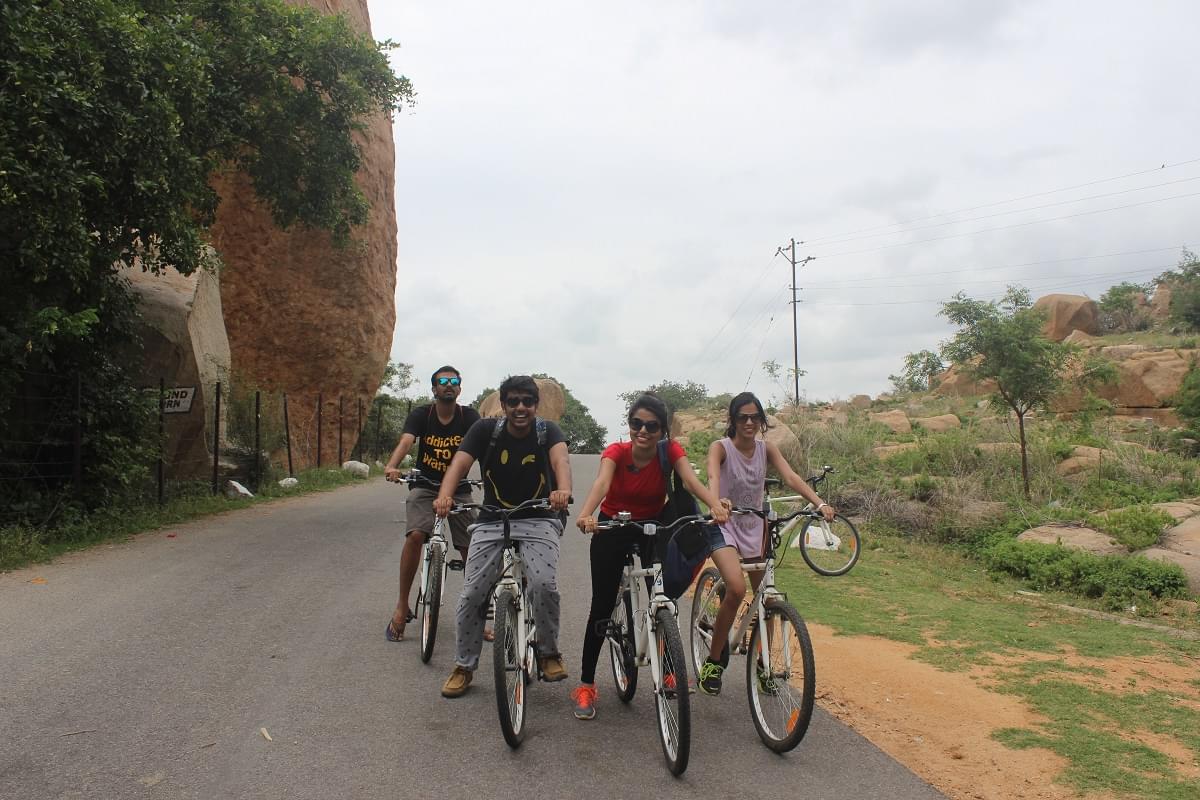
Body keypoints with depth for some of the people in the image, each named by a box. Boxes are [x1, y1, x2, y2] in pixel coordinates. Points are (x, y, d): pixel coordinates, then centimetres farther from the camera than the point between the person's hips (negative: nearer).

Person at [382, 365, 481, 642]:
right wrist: (392, 466, -44)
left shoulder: (469, 416, -7)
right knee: (415, 536, -25)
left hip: (459, 489, 1)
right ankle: (402, 606, -11)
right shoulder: (420, 414, -7)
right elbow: (406, 441, -24)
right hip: (425, 487, -1)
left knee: (470, 550, -4)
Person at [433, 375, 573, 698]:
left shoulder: (547, 431, -7)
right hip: (491, 521, 2)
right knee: (472, 595, -5)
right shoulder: (485, 430, -6)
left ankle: (549, 653, 2)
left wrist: (563, 490, -51)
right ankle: (464, 666, 16)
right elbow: (459, 463, -20)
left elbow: (560, 459, -28)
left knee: (544, 585, -23)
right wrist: (444, 495, -42)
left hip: (538, 520, -2)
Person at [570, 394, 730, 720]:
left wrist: (716, 504, -56)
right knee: (602, 606, -4)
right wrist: (586, 513, -63)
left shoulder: (670, 451, -19)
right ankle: (585, 685, 7)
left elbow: (691, 479, -36)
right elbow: (602, 481, -42)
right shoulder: (616, 451, -23)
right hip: (612, 529, -1)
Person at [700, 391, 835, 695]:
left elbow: (791, 477, -13)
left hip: (755, 526, 5)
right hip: (725, 525, -5)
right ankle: (713, 661, -8)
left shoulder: (766, 448, 0)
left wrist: (820, 503, -30)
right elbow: (713, 476, -33)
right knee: (736, 589, -25)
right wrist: (717, 500, -55)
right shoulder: (721, 448, -12)